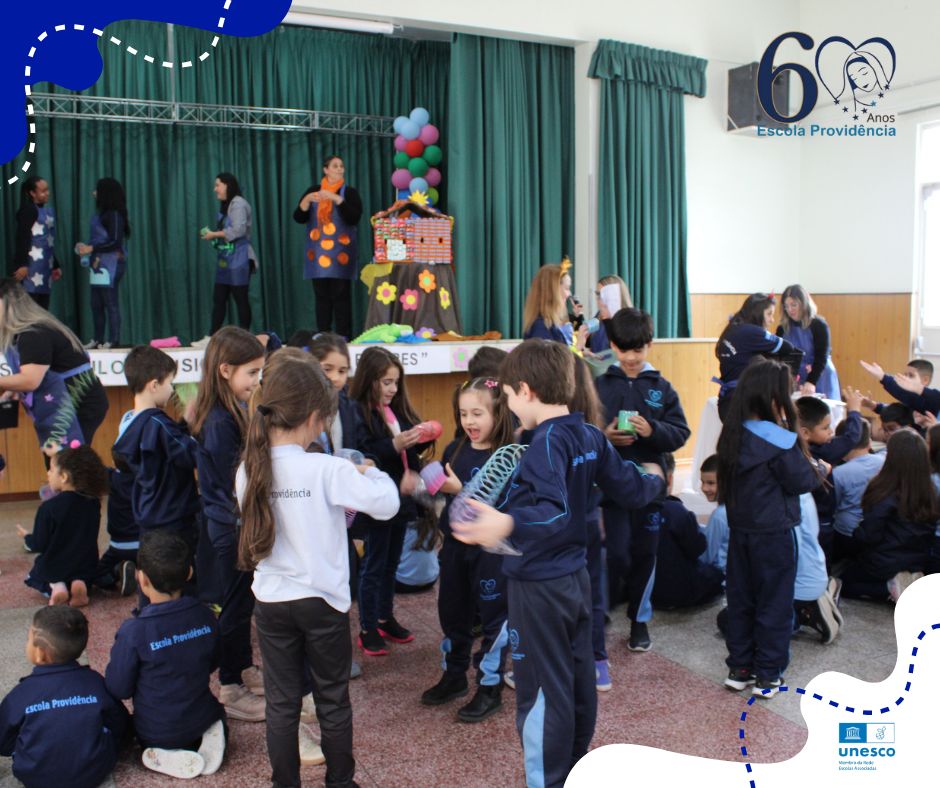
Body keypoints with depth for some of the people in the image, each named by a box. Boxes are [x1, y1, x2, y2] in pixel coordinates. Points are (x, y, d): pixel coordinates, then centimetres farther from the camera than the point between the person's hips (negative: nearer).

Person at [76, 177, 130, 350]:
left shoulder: (114, 215, -12)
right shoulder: (102, 214, 14)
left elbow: (115, 242, -17)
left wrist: (91, 249, -16)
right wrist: (86, 247, 9)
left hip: (110, 265, -9)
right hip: (99, 264, 9)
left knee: (110, 303, -6)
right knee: (96, 304, 11)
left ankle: (113, 341, -2)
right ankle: (98, 340, 18)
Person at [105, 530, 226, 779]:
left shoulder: (133, 631, -23)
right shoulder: (205, 616, -10)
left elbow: (118, 689, -11)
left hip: (156, 734, -3)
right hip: (203, 720, 4)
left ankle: (167, 758, -2)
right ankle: (209, 738, 1)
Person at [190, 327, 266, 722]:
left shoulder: (229, 413, 6)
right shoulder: (219, 422, -24)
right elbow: (236, 485, -22)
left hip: (232, 526, 9)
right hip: (231, 529, -9)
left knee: (242, 601, 21)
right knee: (235, 605, 4)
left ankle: (244, 671, 38)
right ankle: (231, 692, 19)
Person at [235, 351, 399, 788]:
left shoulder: (248, 471, -3)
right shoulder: (327, 470, -19)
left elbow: (291, 518, 7)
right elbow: (386, 503, -17)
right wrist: (371, 473, 1)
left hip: (271, 601, 4)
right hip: (322, 601, -3)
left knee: (281, 703, 13)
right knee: (333, 700, 14)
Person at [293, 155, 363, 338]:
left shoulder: (349, 192, 3)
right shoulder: (313, 191, 10)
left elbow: (354, 218, -11)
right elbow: (298, 218, 5)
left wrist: (337, 199, -19)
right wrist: (306, 200, -12)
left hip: (341, 252, -2)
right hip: (318, 253, 2)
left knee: (341, 296, -7)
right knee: (321, 295, 2)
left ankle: (344, 339, -4)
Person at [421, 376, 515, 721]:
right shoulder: (454, 449, 1)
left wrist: (461, 490, -29)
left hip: (490, 550, -6)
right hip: (455, 544, 7)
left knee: (492, 617, 7)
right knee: (452, 612, 19)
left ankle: (490, 688, 21)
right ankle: (454, 676, 38)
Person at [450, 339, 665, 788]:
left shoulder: (548, 444, -22)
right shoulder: (590, 436, 2)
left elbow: (556, 512, -36)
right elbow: (632, 493, 9)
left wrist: (508, 524, -54)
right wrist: (655, 479, 31)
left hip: (539, 586, -9)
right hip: (575, 578, 9)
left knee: (542, 693, 4)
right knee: (578, 682, 19)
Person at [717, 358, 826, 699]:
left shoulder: (733, 434, 0)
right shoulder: (780, 440, -20)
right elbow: (801, 481, -12)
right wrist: (821, 469, 9)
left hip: (739, 530, 6)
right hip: (774, 533, -6)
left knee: (740, 599, 15)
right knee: (774, 602, 7)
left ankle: (739, 667, 24)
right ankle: (768, 674, 15)